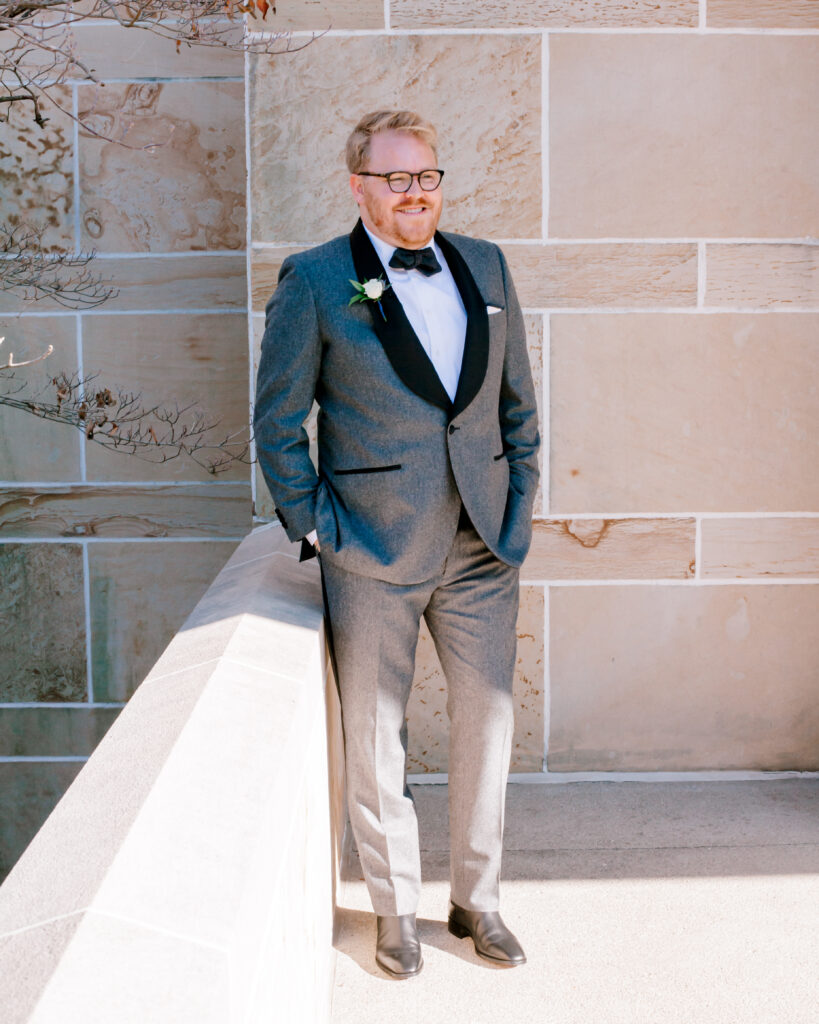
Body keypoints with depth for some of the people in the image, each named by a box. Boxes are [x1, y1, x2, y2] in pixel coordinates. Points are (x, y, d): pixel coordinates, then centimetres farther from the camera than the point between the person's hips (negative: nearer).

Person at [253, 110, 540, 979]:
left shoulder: (484, 266, 9)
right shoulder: (313, 280, -4)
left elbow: (517, 399, 15)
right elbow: (276, 420, -1)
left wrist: (519, 506, 9)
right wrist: (313, 527, -6)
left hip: (481, 548, 4)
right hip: (374, 553, -4)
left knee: (487, 724, 10)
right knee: (376, 741, 7)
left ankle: (476, 900, 29)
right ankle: (395, 909, 26)